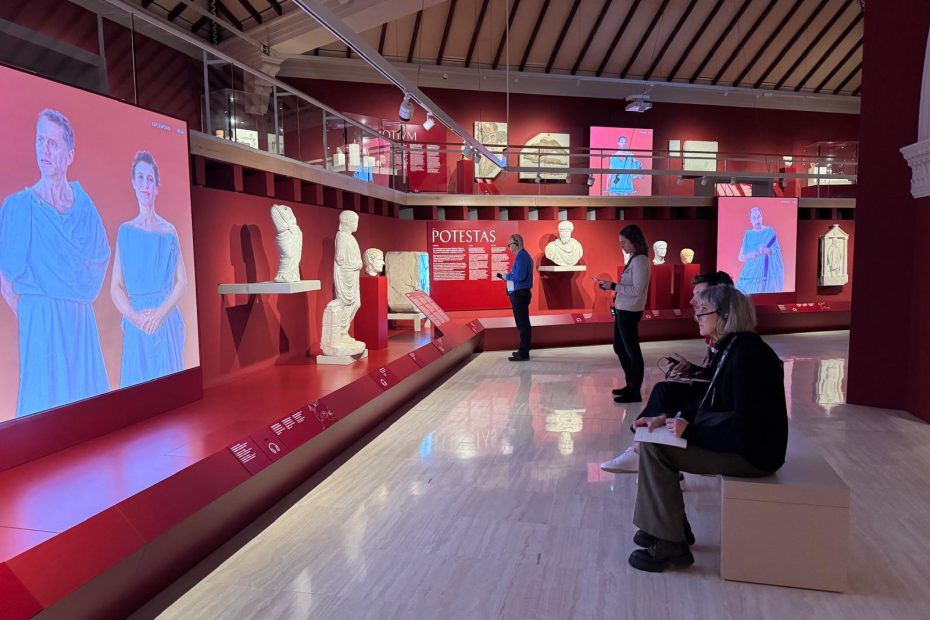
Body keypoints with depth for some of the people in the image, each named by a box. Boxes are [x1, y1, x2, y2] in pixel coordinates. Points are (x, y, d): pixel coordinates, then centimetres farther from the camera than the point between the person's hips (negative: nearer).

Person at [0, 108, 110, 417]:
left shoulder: (83, 203, 6)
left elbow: (101, 258, 17)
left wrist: (85, 295, 9)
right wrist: (28, 316, -4)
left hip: (82, 320, 4)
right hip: (41, 319, -3)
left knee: (87, 397, 9)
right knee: (44, 400, 1)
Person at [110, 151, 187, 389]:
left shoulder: (168, 231, 5)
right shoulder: (125, 231, 5)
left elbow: (182, 282, 1)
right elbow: (115, 288, 3)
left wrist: (160, 313, -13)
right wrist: (136, 317, -12)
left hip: (166, 322, 0)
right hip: (135, 324, 0)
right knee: (137, 383, 2)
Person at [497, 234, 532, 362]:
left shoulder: (521, 256, -16)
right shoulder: (525, 255, 16)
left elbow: (520, 276, -26)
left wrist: (507, 276, -11)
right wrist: (505, 276, 12)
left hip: (519, 294, -11)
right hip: (522, 293, 11)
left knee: (522, 323, -7)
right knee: (523, 323, 16)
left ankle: (523, 353, -4)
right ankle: (524, 350, 25)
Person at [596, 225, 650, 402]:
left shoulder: (640, 260, -16)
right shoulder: (634, 259, 12)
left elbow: (637, 290, -21)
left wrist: (613, 286, -17)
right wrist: (610, 286, 2)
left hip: (629, 312, -10)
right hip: (623, 310, 10)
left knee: (632, 351, 0)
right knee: (619, 348, 19)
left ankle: (635, 392, 10)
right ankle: (631, 385, 32)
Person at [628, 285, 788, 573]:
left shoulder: (747, 353, -22)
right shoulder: (732, 347, 8)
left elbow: (744, 422, -26)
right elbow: (712, 405, 12)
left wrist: (689, 428, -19)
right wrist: (670, 419, 0)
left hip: (751, 452, -10)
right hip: (738, 440, 10)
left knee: (654, 448, -16)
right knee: (654, 438, 6)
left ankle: (671, 545, -5)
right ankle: (673, 526, 17)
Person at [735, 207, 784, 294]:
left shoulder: (770, 232, 4)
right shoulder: (748, 234, 10)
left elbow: (777, 252, 1)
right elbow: (741, 257, 8)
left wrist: (767, 251, -20)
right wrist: (749, 256, -14)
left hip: (767, 272, -2)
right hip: (751, 272, 2)